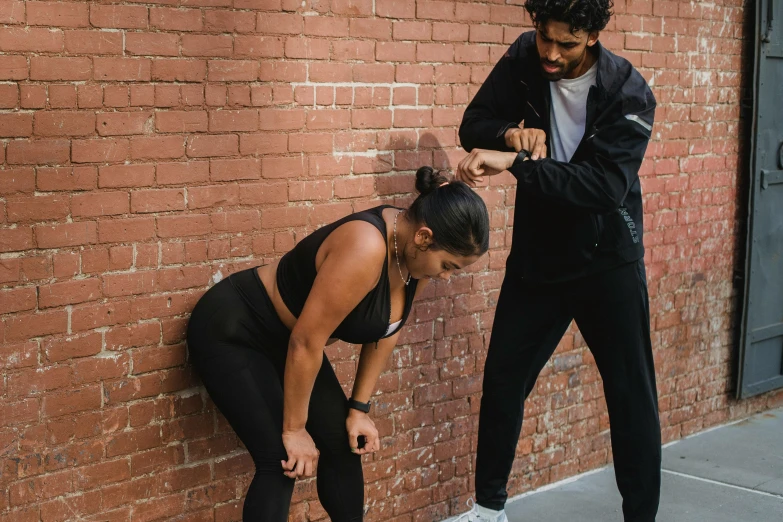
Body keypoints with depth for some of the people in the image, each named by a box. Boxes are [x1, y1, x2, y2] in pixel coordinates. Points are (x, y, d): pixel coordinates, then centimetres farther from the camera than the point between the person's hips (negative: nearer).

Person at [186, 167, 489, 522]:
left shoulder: (417, 252, -10)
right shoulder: (365, 249, -36)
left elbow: (387, 330, 4)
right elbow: (305, 342, -30)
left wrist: (359, 408, 3)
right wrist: (293, 428, -19)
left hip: (285, 339, 9)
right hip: (231, 331, -8)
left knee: (343, 445, 8)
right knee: (283, 462, -13)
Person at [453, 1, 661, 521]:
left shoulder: (628, 93, -19)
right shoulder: (524, 59, -6)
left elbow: (605, 185, -29)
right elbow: (474, 126, -1)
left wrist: (514, 162, -38)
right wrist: (511, 132, -24)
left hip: (607, 262, -4)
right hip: (536, 257, 4)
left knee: (631, 394, 2)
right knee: (502, 382, 9)